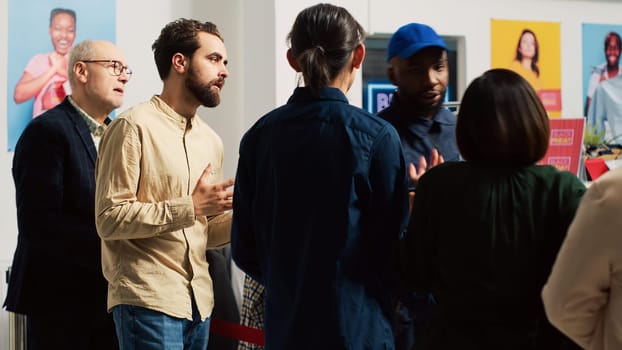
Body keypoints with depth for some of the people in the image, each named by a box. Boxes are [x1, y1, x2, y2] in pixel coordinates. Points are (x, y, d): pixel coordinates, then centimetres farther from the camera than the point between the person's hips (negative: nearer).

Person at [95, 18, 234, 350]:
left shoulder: (211, 140, 13)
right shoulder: (135, 126, -8)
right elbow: (109, 218, -14)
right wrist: (191, 207, -18)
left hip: (199, 301, 7)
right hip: (148, 300, -7)